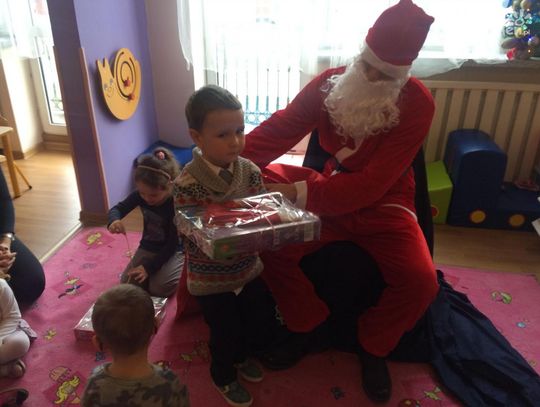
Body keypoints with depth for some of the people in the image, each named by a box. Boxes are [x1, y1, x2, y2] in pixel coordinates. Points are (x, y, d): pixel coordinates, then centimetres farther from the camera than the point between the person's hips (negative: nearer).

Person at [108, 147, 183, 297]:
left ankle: (182, 267, 6)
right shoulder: (140, 195, -14)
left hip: (173, 251, -5)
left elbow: (172, 244, -23)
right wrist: (114, 220, -30)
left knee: (158, 288, -22)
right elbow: (117, 209, -4)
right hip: (147, 247, 5)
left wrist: (149, 267, -26)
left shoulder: (176, 205, -28)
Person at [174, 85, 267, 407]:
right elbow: (191, 240, -22)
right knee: (224, 331, 15)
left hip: (248, 269, 5)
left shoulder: (251, 171, -11)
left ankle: (240, 357, 59)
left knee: (247, 321, 27)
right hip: (211, 280, -5)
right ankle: (223, 376, 47)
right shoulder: (187, 184, -24)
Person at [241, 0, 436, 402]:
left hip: (384, 205, -2)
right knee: (270, 242, -19)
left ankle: (374, 346, 9)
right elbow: (279, 128, -11)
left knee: (420, 281, -25)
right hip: (330, 196, 3)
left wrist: (299, 193, -31)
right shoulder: (331, 82, -6)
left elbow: (371, 184, -24)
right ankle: (310, 324, 8)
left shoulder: (417, 103, -18)